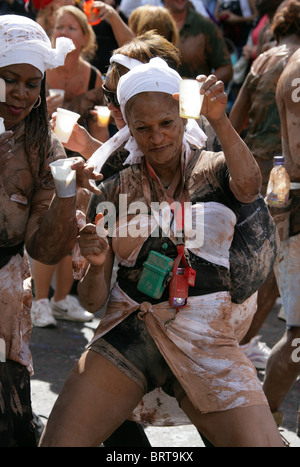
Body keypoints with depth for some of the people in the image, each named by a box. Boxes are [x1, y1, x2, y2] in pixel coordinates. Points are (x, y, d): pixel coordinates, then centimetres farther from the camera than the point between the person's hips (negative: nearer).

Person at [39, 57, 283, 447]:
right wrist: (96, 266, -14)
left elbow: (248, 187, -22)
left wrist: (219, 121, -36)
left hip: (206, 340, -1)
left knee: (260, 442, -18)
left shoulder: (213, 170, 4)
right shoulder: (115, 192, 9)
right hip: (131, 334, 2)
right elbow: (92, 301, 8)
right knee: (58, 442, -13)